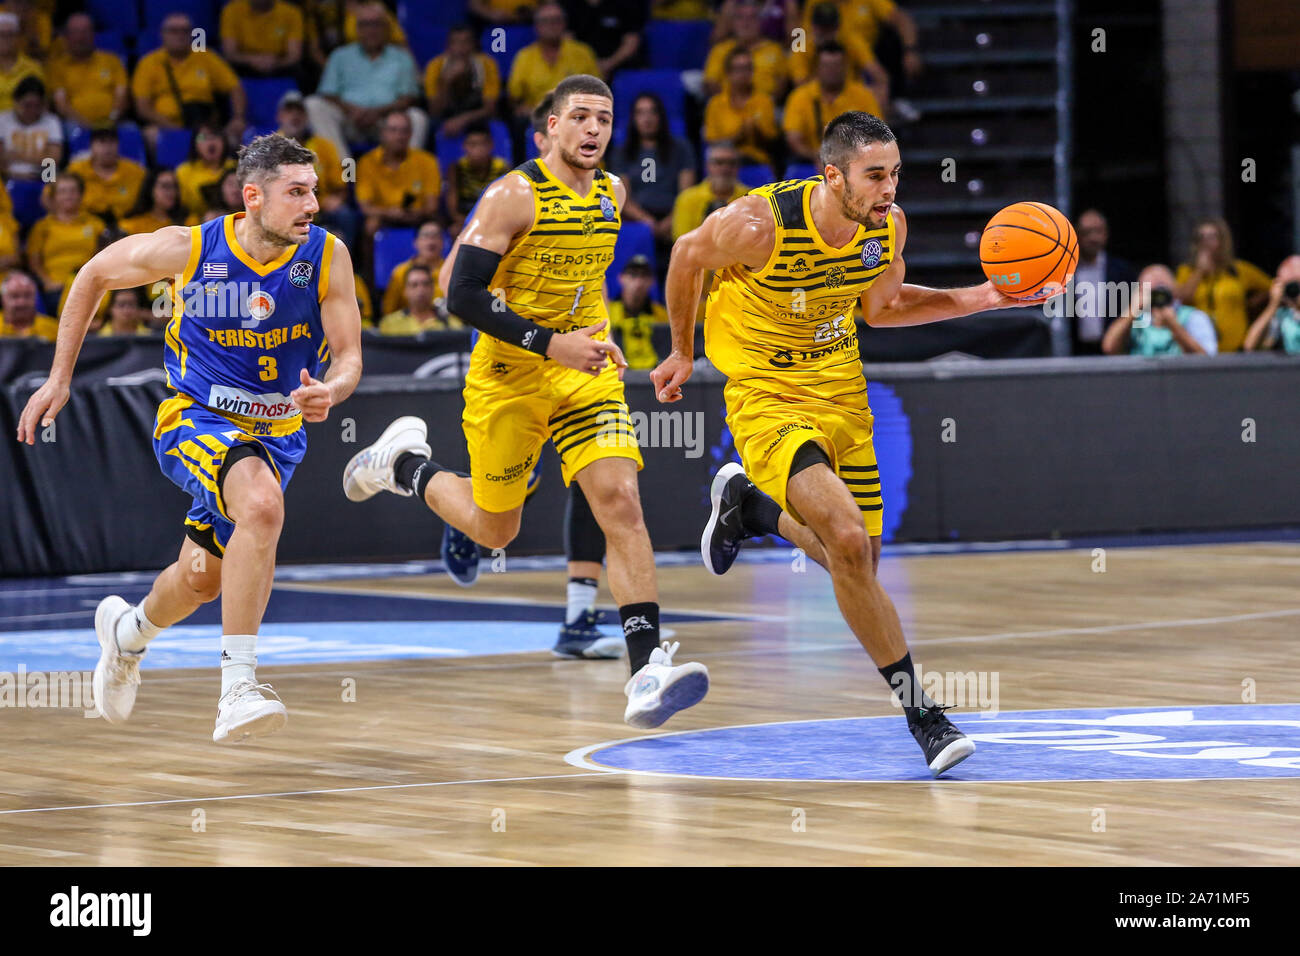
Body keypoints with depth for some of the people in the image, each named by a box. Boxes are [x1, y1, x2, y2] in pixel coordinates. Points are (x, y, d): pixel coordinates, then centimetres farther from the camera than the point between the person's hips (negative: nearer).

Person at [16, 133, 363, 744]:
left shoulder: (327, 257, -13)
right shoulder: (188, 249, -17)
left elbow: (348, 358, -8)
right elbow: (95, 275, 0)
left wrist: (330, 390, -33)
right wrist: (58, 380, 1)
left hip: (277, 434, 4)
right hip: (194, 419, -4)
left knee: (202, 582, 16)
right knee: (262, 505, -35)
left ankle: (128, 631, 53)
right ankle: (238, 691, -38)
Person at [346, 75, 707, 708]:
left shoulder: (611, 194, 5)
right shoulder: (514, 195, -15)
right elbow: (463, 295, -19)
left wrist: (599, 339, 14)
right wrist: (549, 344, -24)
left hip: (587, 372, 4)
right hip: (509, 376, -4)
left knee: (620, 504, -15)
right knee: (494, 529, 11)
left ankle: (646, 669, -20)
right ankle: (405, 465, 41)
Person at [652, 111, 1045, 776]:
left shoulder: (888, 225, -10)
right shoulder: (760, 223, -26)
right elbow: (687, 257, -5)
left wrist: (979, 299, -2)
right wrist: (682, 354, 9)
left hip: (841, 391, 6)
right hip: (767, 396, -6)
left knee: (856, 561, 16)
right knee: (849, 544, -24)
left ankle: (746, 503, 44)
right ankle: (919, 713, -14)